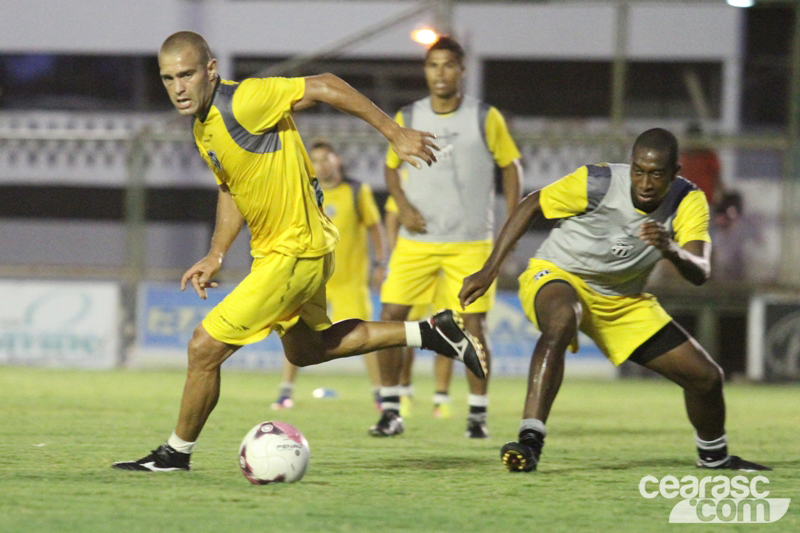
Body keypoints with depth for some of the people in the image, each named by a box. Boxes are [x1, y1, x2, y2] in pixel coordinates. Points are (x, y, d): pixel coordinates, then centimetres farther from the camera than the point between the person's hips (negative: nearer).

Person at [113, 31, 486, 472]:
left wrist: (395, 134, -18)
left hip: (293, 254, -10)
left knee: (204, 348, -7)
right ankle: (429, 332, 29)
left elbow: (325, 87, -22)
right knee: (305, 350, 27)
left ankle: (177, 452, 11)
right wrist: (215, 257, 11)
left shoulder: (243, 102, -24)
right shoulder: (203, 129, 5)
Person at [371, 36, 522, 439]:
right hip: (417, 240, 2)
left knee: (472, 324, -4)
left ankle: (478, 414, 9)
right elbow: (392, 168, 15)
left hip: (471, 242, -2)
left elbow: (510, 167, 4)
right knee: (391, 315, -7)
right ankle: (390, 411, 2)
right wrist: (403, 206, -4)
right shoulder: (406, 119, 4)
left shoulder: (486, 119, -2)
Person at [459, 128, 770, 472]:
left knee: (706, 377, 2)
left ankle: (714, 457, 33)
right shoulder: (597, 184, -25)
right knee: (561, 321, -42)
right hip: (557, 276, -4)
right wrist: (488, 271, -14)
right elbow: (530, 206, -12)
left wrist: (672, 250, -50)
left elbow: (700, 274, -27)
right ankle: (529, 443, -45)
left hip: (623, 300, 4)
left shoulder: (688, 202, -17)